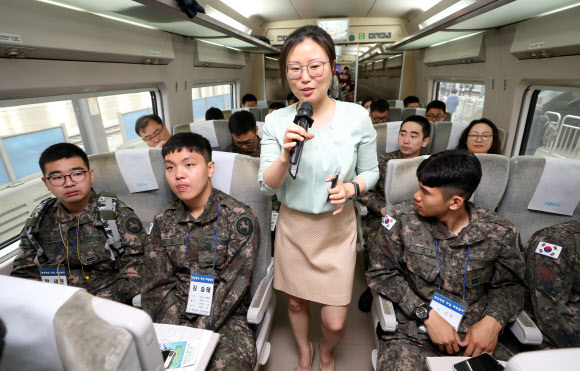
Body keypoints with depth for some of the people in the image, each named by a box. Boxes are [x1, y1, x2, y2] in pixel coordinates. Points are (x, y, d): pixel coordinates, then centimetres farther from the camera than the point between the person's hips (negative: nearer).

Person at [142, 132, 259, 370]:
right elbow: (158, 285, 3)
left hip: (225, 317, -3)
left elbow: (232, 286, -13)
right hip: (176, 316, 4)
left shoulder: (240, 218, -10)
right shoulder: (163, 222, 5)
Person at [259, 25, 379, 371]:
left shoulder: (357, 117, -11)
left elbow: (370, 171, 1)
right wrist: (286, 155, -27)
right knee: (296, 302, 21)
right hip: (293, 225, 2)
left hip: (337, 227, -1)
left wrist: (352, 187, -20)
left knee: (335, 322, 5)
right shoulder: (276, 121, -8)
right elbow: (267, 186, -9)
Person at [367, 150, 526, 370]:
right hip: (412, 332, -2)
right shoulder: (402, 218, -10)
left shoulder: (499, 233, -4)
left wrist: (493, 321, -9)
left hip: (474, 336, 3)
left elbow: (509, 284, 9)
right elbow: (381, 272, -6)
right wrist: (427, 314, -13)